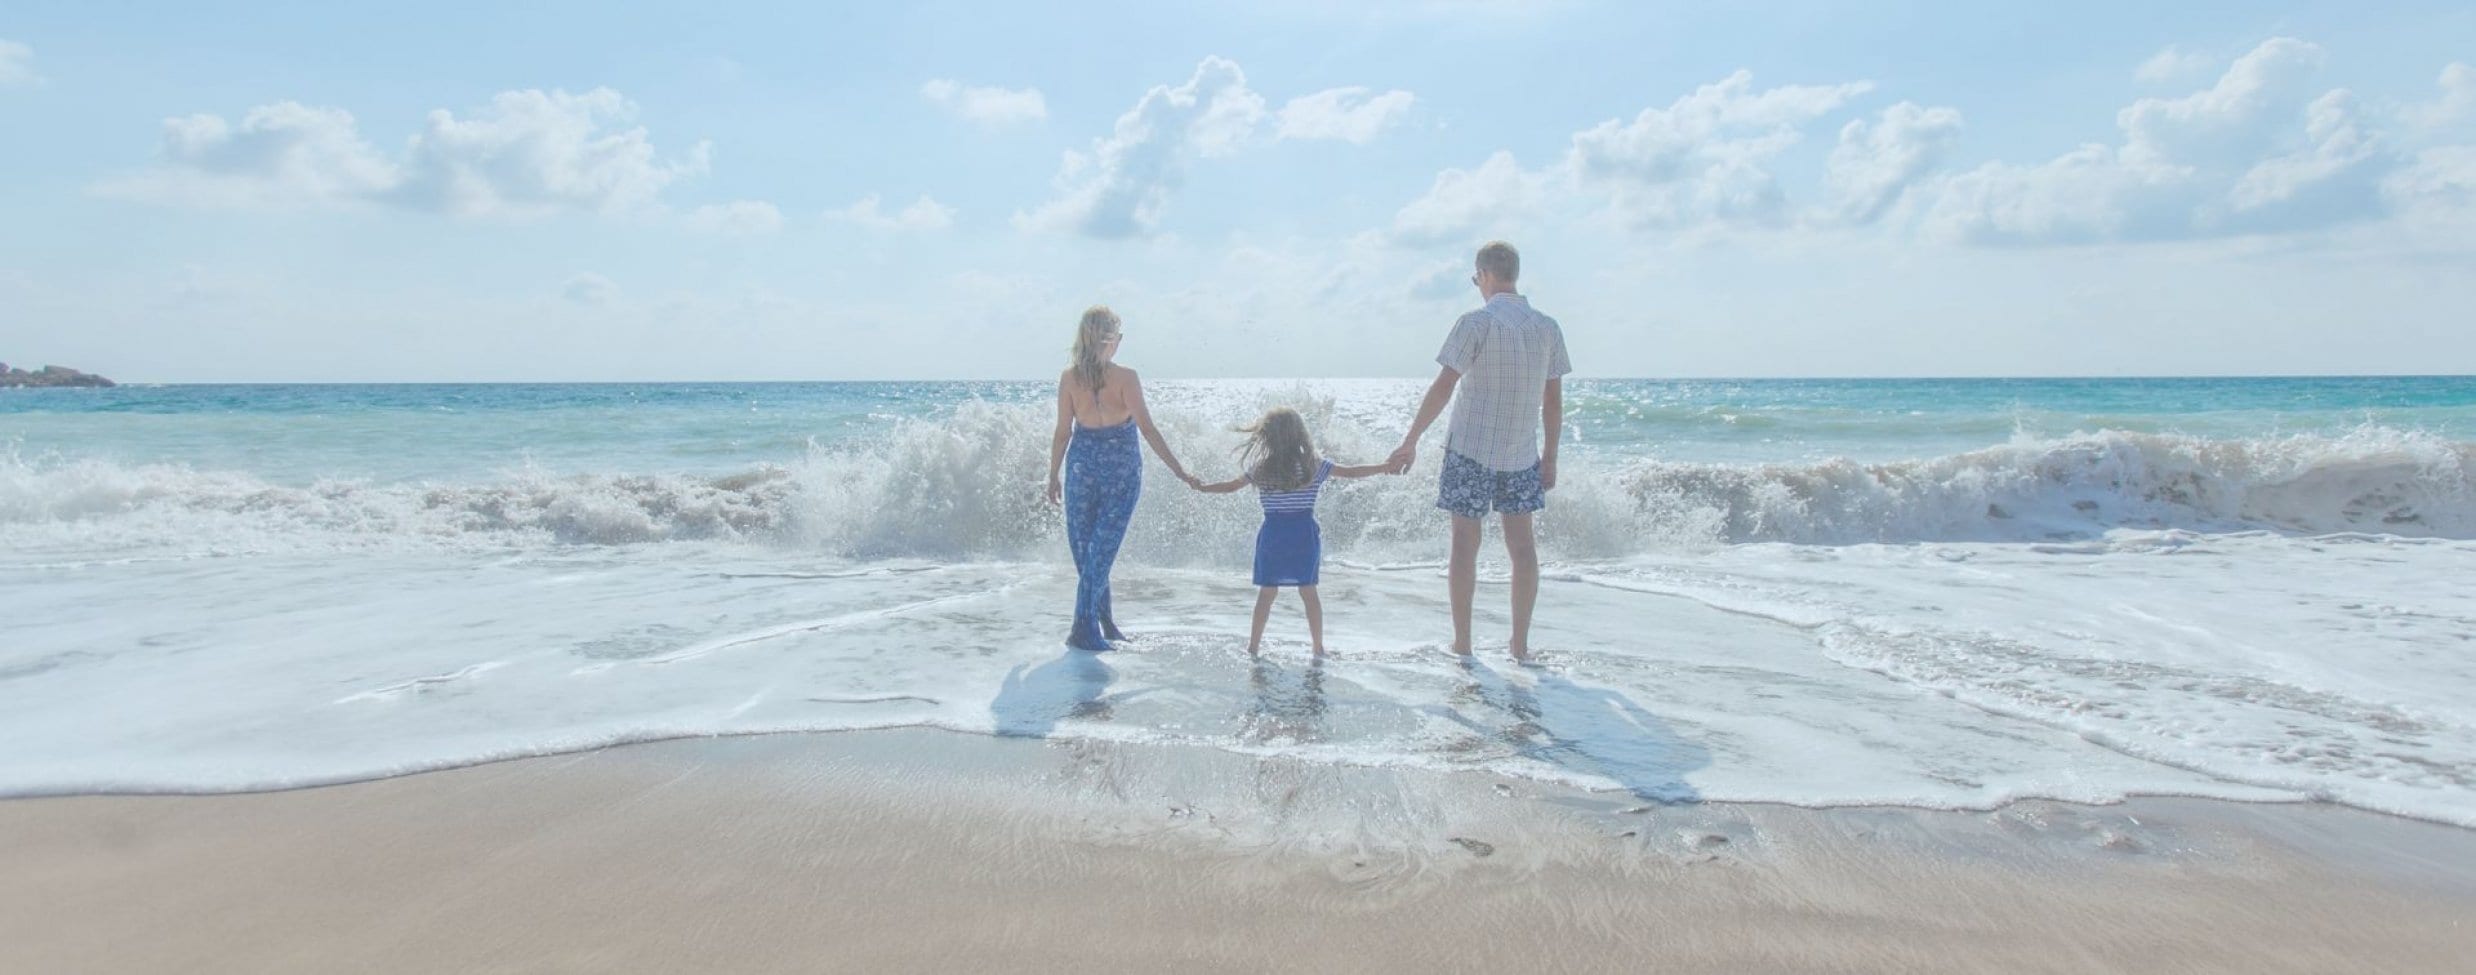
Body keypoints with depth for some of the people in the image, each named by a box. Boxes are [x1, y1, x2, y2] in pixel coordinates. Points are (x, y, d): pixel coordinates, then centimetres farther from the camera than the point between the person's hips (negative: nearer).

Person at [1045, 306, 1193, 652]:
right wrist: (1180, 471, -11)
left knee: (1083, 545, 15)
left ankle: (1102, 619, 24)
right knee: (1102, 548, 2)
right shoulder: (1126, 377, -11)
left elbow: (1062, 431, 0)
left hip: (1083, 464, 2)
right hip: (1122, 468, -2)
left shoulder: (1069, 378, -4)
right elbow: (1147, 429, -14)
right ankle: (1085, 628, -2)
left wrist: (1053, 475, 11)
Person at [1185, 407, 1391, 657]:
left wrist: (1202, 487, 26)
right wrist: (1385, 467, 10)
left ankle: (1253, 646, 12)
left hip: (1273, 535, 0)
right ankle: (1319, 647, 10)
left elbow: (1230, 486, 9)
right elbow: (1351, 472, 1)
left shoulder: (1260, 469, -1)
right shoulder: (1314, 466, -2)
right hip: (1304, 535, 0)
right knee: (1308, 591, 6)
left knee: (1266, 592, 8)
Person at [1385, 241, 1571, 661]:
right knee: (1522, 543, 10)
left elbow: (1444, 387, -14)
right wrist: (1550, 457, 15)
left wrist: (1411, 440, -9)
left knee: (1465, 543, 4)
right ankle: (1520, 644, 14)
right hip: (1521, 454, 4)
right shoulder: (1548, 328, 4)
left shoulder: (1477, 323, -11)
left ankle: (1462, 644, 9)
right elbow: (1554, 400, 7)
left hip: (1471, 450, -4)